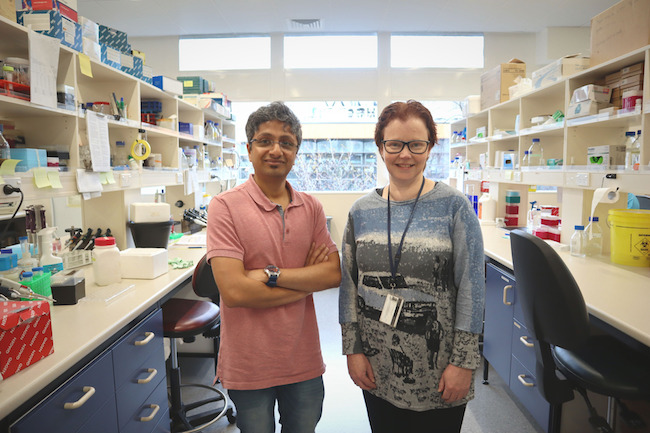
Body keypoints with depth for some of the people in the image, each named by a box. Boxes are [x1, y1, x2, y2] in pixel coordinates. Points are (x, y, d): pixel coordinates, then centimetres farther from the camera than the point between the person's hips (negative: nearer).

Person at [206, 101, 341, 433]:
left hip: (304, 362, 4)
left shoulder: (311, 207, 2)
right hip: (249, 366, -4)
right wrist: (307, 278, -12)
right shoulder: (225, 206, -13)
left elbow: (334, 274, -6)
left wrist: (273, 275, -19)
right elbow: (233, 290, -21)